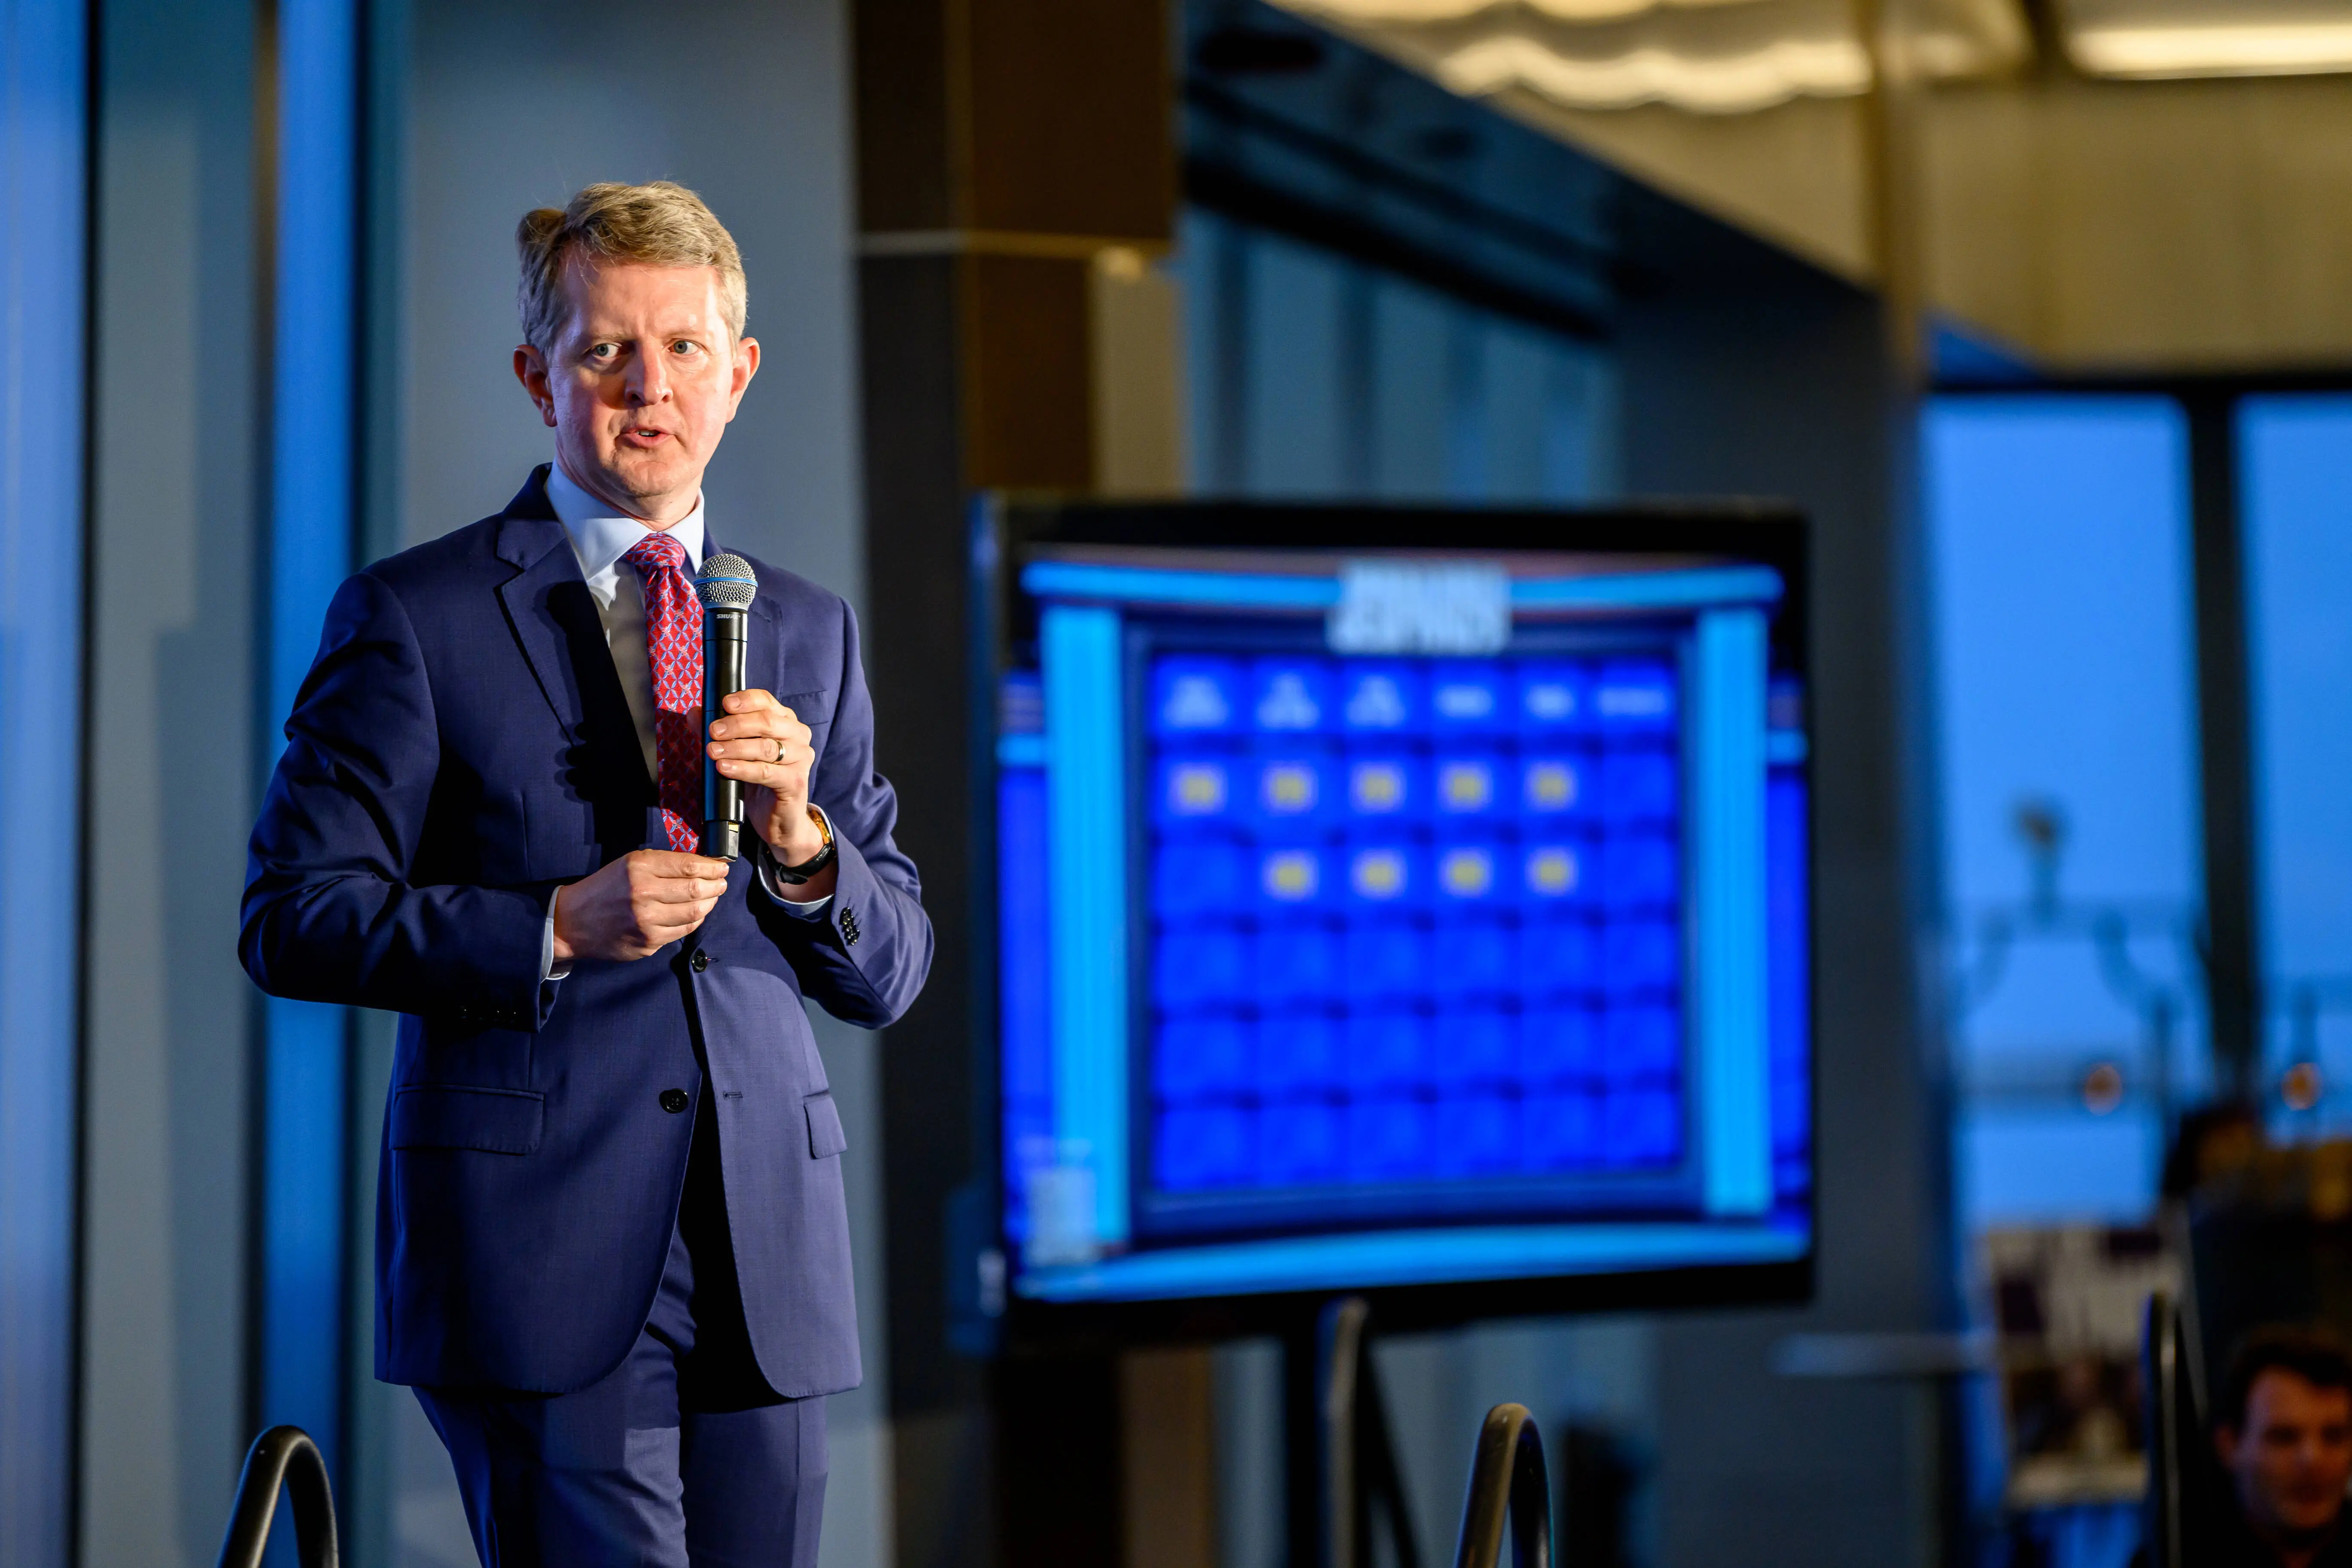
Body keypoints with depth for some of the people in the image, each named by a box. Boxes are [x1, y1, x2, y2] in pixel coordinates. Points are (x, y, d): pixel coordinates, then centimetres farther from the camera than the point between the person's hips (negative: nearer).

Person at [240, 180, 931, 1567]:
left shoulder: (812, 632, 15)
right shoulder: (414, 619, 2)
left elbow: (890, 976, 14)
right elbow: (295, 921, -3)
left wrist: (798, 836, -6)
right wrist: (557, 929, -15)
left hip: (770, 1263, 5)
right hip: (540, 1261, -4)